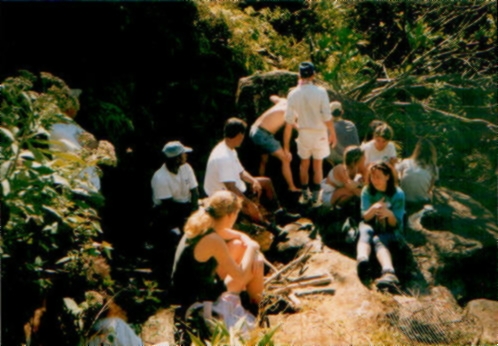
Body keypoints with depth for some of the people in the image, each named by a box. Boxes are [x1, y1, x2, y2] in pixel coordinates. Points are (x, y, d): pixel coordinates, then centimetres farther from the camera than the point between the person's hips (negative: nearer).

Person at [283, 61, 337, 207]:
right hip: (319, 133, -2)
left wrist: (286, 144, -1)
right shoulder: (320, 91, -17)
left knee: (304, 164, 20)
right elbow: (327, 117, -15)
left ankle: (305, 195, 30)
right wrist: (332, 133, 1)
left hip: (304, 133, 2)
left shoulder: (293, 94, -11)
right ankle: (315, 197, 18)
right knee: (318, 165, 13)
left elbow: (289, 122, -8)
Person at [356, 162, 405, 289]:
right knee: (366, 232, -34)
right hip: (371, 226, 2)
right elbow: (365, 217, -6)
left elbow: (396, 224, -10)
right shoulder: (367, 191, -3)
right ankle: (362, 260, -67)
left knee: (378, 240, -36)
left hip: (389, 231, -2)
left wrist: (389, 214, -34)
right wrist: (373, 209, -30)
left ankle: (388, 272, -66)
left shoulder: (398, 194, -8)